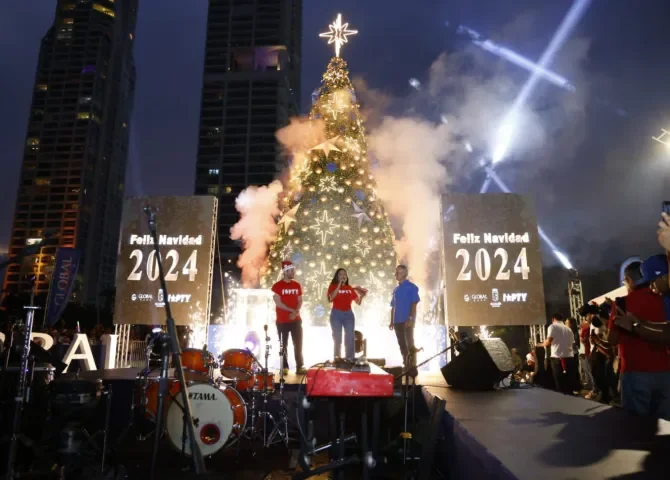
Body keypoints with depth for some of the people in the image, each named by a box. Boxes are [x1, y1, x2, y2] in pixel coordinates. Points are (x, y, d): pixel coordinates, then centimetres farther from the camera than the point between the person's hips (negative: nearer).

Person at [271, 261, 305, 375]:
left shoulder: (297, 285, 8)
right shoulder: (277, 286, -7)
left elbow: (300, 301, 8)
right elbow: (278, 303, -12)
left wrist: (296, 312, -11)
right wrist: (292, 310, -14)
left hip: (296, 320, 4)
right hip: (282, 321, -4)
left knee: (298, 344, 2)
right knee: (283, 345, 4)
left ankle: (299, 367, 7)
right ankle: (284, 368, 12)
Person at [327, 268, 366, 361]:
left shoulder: (350, 288, 9)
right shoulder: (333, 286, -1)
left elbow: (358, 302, 10)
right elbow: (331, 297, -21)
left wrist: (361, 296, -11)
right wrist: (339, 284, -21)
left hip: (348, 314, 3)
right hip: (336, 314, -3)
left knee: (350, 338, 2)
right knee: (337, 339, 2)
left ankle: (350, 360, 7)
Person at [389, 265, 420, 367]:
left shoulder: (411, 287, -4)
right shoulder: (396, 289, 15)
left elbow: (414, 304, -10)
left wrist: (411, 319, -19)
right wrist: (392, 321, 12)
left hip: (407, 321, -7)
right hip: (397, 321, 7)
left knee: (409, 343, -7)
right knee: (402, 344, 10)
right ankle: (406, 365, 17)